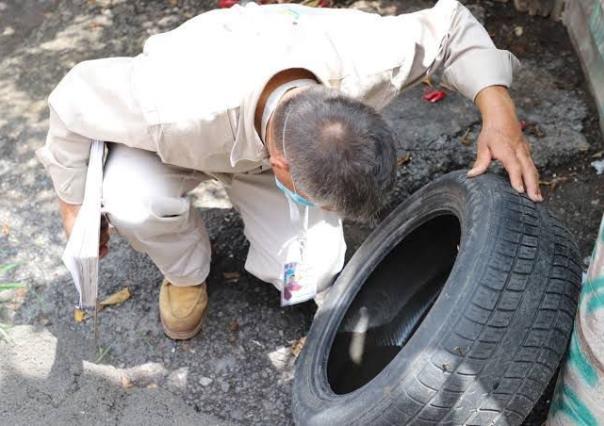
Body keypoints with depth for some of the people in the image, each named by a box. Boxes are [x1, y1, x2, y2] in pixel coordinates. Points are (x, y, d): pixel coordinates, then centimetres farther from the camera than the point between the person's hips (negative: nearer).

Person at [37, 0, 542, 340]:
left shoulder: (366, 58, -39)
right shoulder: (177, 106, -47)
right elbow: (76, 103, -27)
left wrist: (497, 105, -35)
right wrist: (75, 203, -14)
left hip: (277, 135, 2)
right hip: (182, 141, -2)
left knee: (310, 274, -16)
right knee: (132, 202, -35)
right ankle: (186, 271, 1)